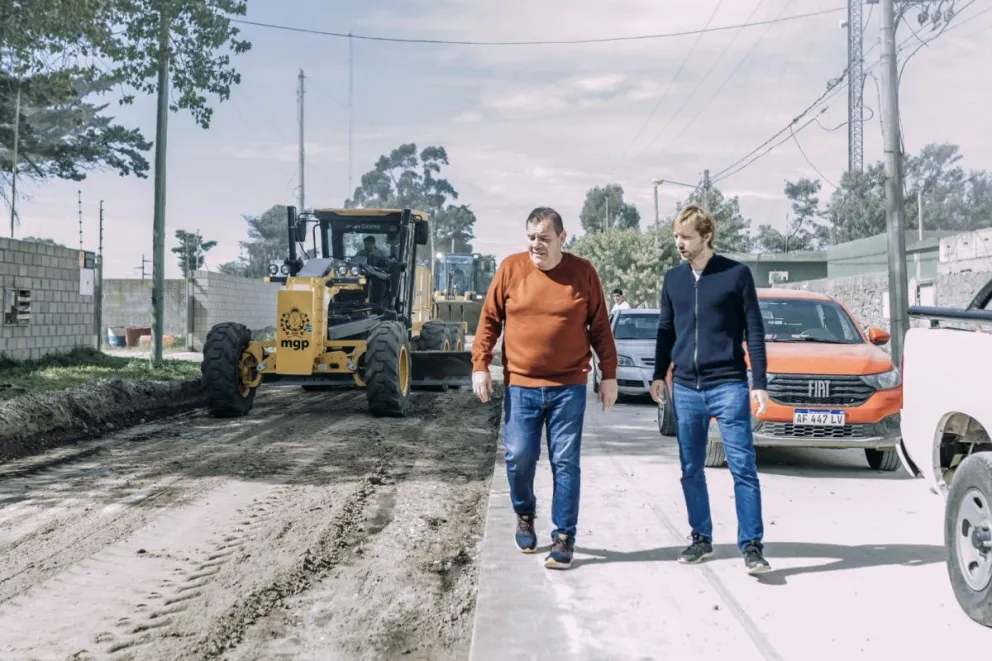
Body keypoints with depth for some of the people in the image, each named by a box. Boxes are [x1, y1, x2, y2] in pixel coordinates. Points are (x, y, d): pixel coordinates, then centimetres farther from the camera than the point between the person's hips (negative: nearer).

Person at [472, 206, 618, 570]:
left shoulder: (584, 272, 0)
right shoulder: (511, 268, 0)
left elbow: (600, 327, 5)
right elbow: (489, 319, 6)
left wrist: (609, 375, 3)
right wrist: (480, 364, 0)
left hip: (569, 387, -1)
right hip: (520, 385, 1)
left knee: (565, 463, 1)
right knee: (519, 457, 2)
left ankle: (563, 538, 11)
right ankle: (524, 515, 31)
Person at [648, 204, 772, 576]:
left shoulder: (736, 274, -4)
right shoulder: (673, 279, 8)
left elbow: (754, 331, -3)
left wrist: (760, 383, -7)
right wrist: (659, 375, 11)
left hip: (729, 387, -4)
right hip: (685, 389, 5)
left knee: (743, 468, -4)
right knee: (691, 470, 9)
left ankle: (752, 545, 2)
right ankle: (701, 538, 21)